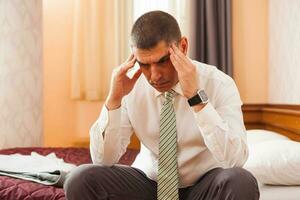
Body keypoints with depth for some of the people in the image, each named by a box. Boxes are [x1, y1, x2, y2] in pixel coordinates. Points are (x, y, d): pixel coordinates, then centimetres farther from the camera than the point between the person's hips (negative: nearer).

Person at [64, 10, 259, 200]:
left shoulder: (219, 84, -16)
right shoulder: (132, 86, -10)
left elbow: (235, 160, -29)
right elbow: (103, 160, -11)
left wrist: (196, 97, -35)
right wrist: (114, 99, -24)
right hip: (148, 183, 2)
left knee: (242, 183, -34)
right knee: (81, 180, -21)